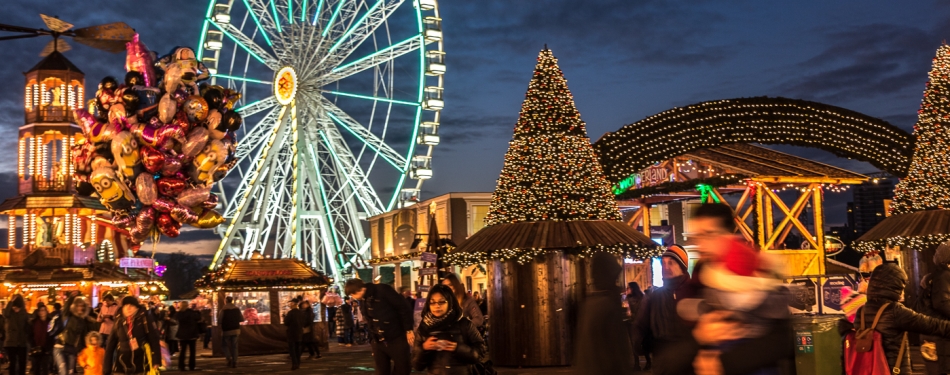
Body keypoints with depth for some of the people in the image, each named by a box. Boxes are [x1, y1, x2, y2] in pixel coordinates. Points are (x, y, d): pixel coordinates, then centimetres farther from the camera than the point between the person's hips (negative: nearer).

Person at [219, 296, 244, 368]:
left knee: (226, 346, 11)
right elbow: (242, 319, 4)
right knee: (234, 347, 8)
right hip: (235, 330, 3)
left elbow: (219, 320, -13)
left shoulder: (223, 310, -11)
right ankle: (235, 362, 2)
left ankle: (229, 358, -10)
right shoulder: (237, 309, 1)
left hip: (226, 330, -3)